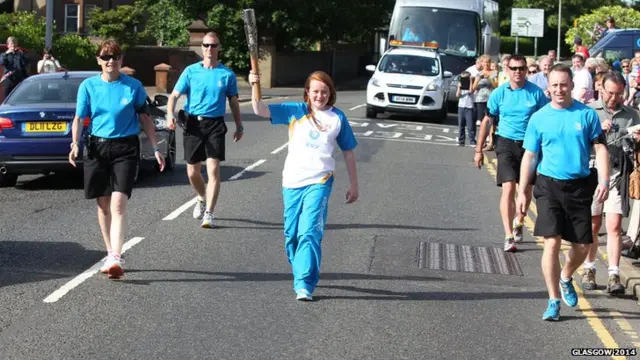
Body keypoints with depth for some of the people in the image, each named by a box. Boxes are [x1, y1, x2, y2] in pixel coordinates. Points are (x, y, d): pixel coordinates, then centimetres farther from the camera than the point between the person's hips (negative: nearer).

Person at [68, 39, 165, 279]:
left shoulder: (133, 86, 1)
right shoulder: (89, 86, 3)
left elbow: (144, 118, 8)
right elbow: (79, 117, 2)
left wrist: (155, 148, 5)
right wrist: (75, 144, -14)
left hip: (125, 148, -2)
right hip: (97, 147, 2)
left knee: (118, 204, -15)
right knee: (103, 204, 10)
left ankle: (115, 258, -22)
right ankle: (111, 253, 24)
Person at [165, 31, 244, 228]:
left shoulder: (227, 74, 5)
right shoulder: (191, 71, 3)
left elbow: (233, 101, 15)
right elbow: (174, 95, 0)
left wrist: (239, 126, 15)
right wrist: (170, 115, -18)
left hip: (215, 124, -1)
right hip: (193, 123, 1)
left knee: (213, 169, -13)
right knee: (192, 171, 9)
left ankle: (208, 213, -11)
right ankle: (202, 199, 39)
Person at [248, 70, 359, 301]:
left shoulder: (337, 118, 6)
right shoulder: (295, 111, 5)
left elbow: (348, 152, 14)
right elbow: (260, 110, -3)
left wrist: (354, 185, 15)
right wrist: (255, 87, -20)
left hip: (319, 182, -2)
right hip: (292, 182, 2)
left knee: (310, 233, -16)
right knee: (292, 235, 10)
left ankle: (304, 285, -18)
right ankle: (301, 275, 31)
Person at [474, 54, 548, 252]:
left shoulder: (536, 92, -3)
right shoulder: (499, 93, -2)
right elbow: (487, 121, 5)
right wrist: (479, 149, 4)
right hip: (506, 144, -1)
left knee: (526, 189, 12)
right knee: (508, 188, -11)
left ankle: (519, 222, 40)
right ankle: (509, 236, -11)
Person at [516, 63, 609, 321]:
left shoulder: (586, 114, 0)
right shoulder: (539, 118, 1)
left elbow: (600, 148, 1)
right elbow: (529, 156, 5)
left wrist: (604, 181, -11)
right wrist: (523, 191, 3)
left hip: (579, 186, 1)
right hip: (549, 185, -1)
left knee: (582, 245, 7)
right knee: (552, 242, -9)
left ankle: (565, 278, 38)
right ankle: (554, 300, -1)